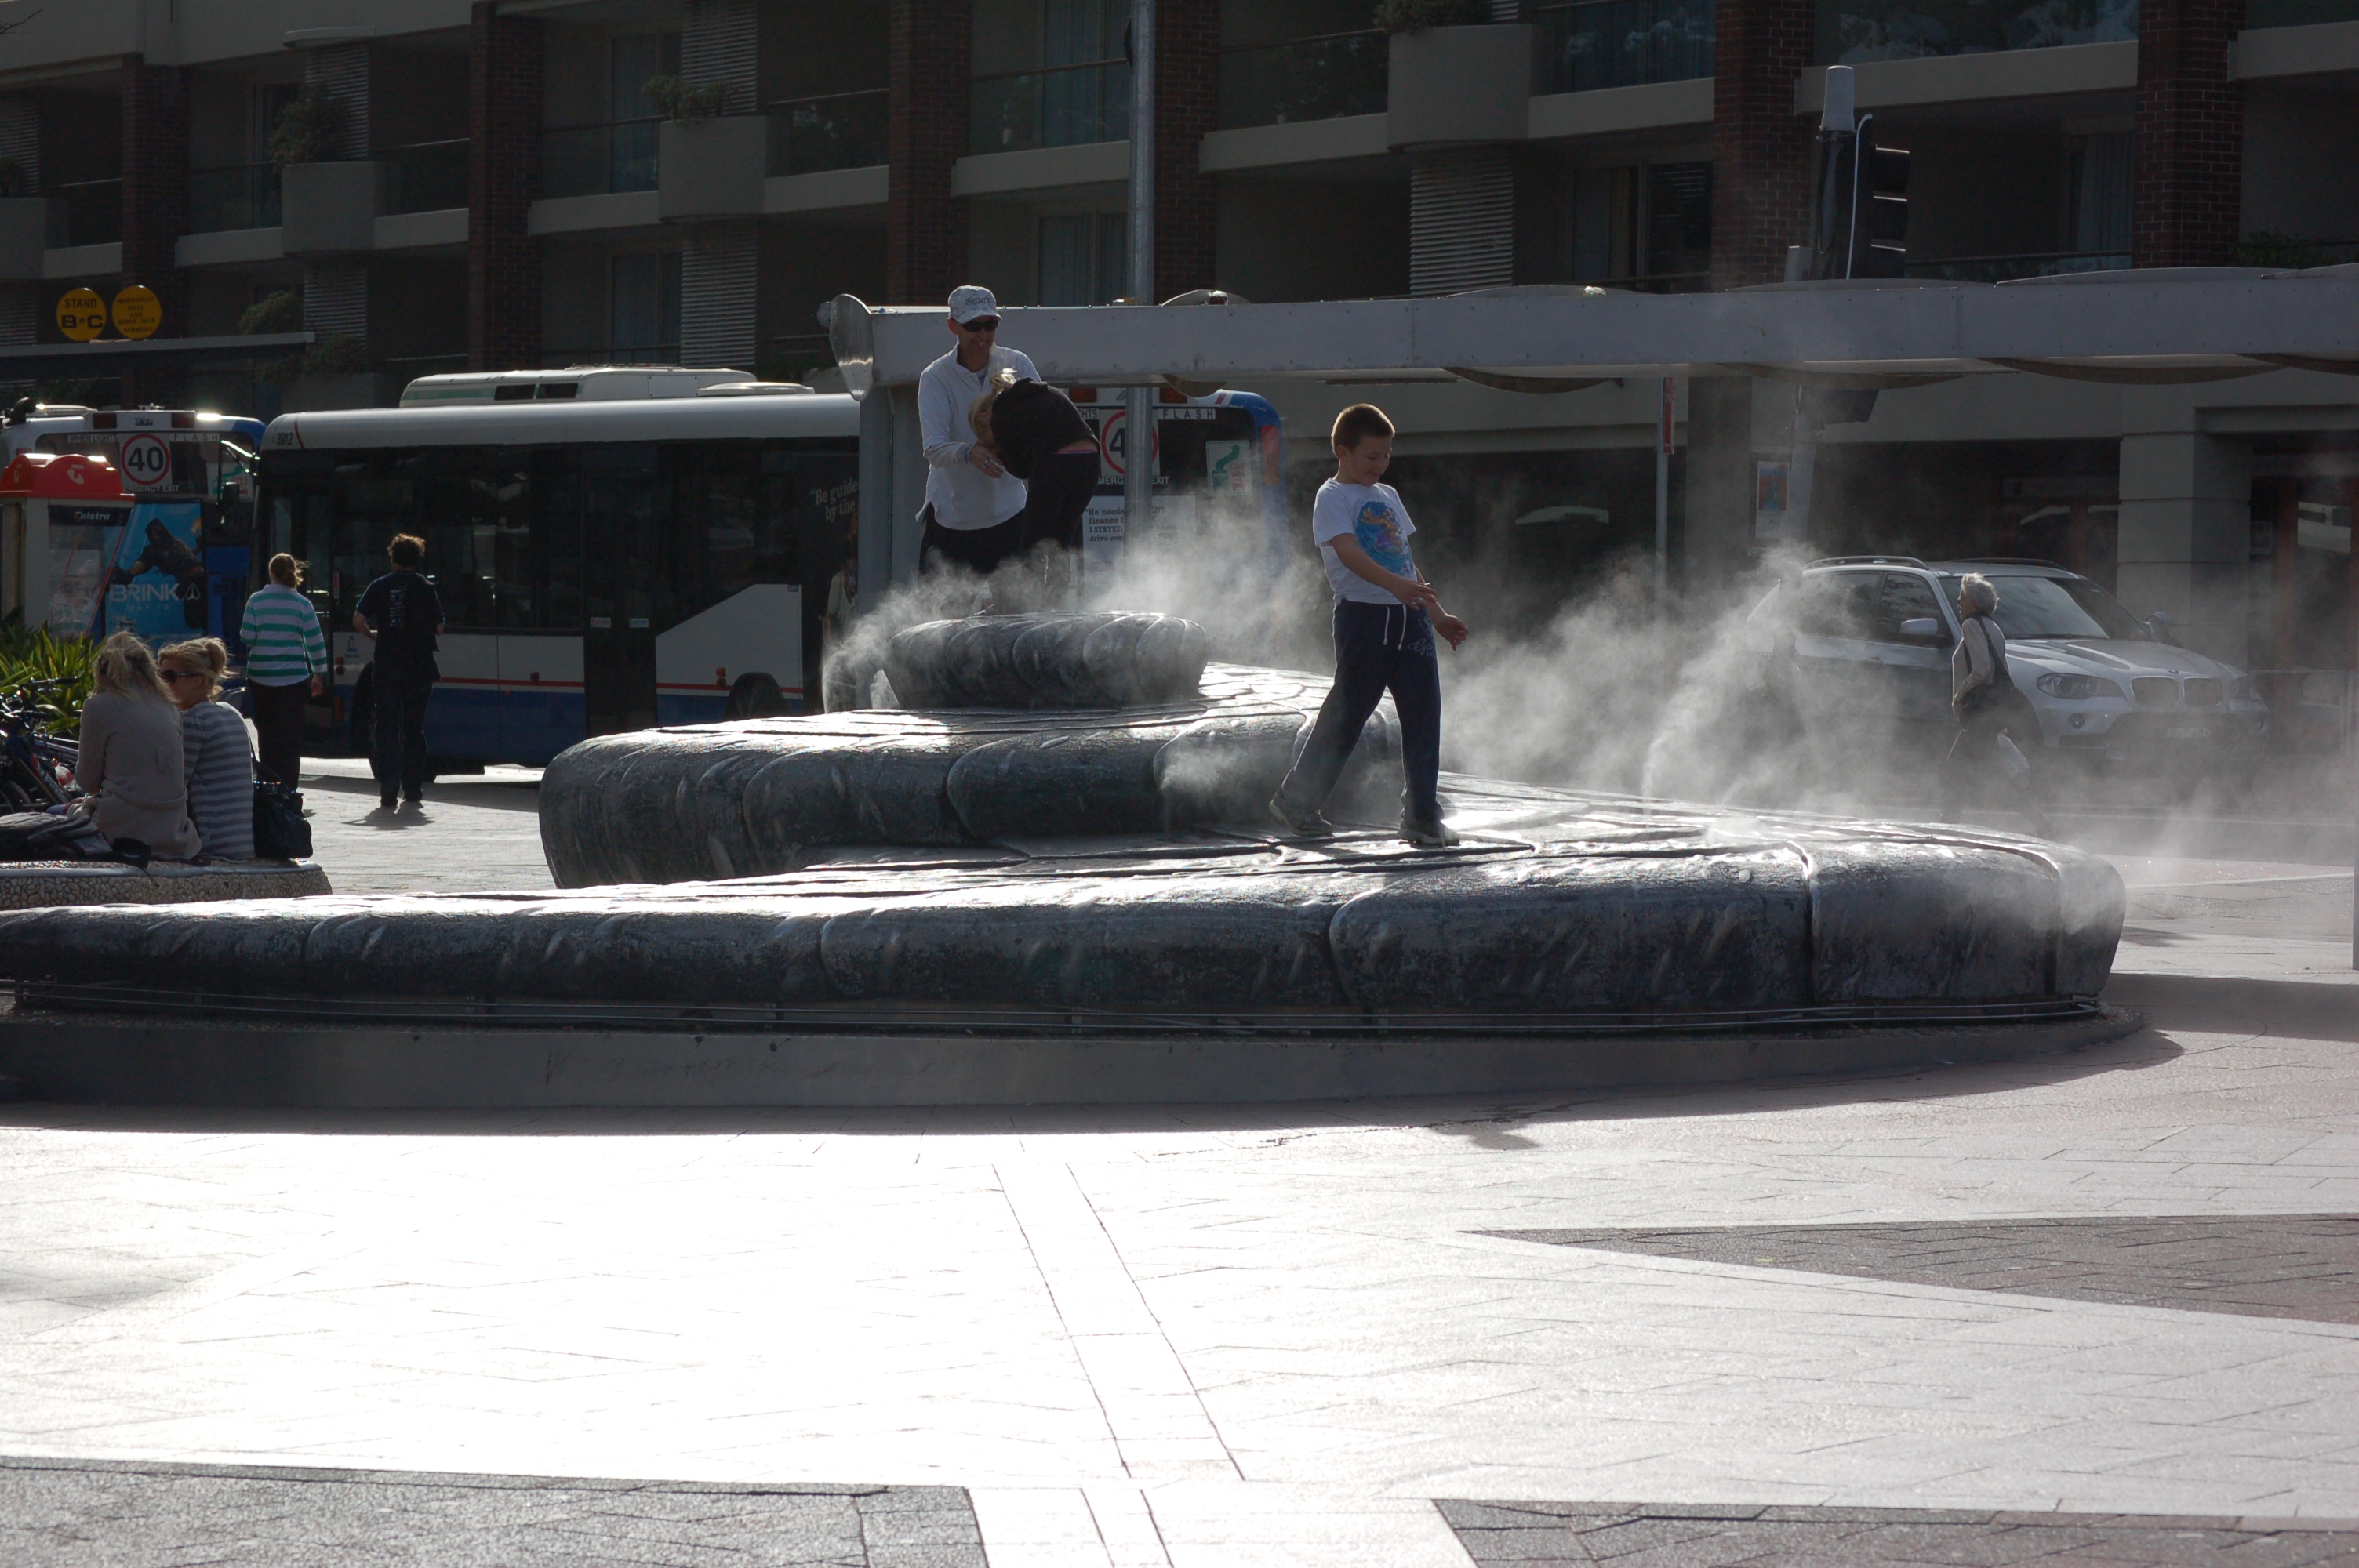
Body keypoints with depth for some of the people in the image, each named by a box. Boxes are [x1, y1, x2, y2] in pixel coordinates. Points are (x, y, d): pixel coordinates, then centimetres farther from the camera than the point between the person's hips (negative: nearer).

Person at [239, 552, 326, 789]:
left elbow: (247, 636, -5)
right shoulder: (302, 604, -1)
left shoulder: (256, 601, -2)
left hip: (260, 678, 1)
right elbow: (315, 642, -1)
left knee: (267, 732, 12)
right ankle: (288, 788, -3)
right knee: (291, 734, 2)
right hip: (293, 678, -1)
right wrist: (319, 674, 8)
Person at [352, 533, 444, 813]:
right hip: (419, 668, 0)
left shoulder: (379, 587, 1)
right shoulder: (426, 588, 1)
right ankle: (412, 792, 4)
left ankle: (387, 793, -3)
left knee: (387, 727, 5)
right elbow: (439, 626, 1)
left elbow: (358, 620, -7)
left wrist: (372, 633, 13)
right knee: (414, 728, 6)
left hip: (387, 666, 0)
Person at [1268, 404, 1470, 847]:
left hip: (1409, 616, 7)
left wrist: (1438, 614, 23)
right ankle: (1297, 799, 14)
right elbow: (1349, 553, -20)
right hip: (1363, 614, -7)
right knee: (1347, 711, -1)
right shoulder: (1333, 498, -4)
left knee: (1422, 713, 0)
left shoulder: (1388, 496, 21)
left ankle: (1423, 815, 4)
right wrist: (1397, 584, -35)